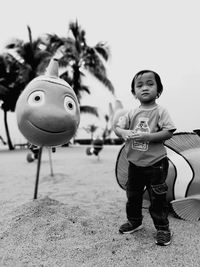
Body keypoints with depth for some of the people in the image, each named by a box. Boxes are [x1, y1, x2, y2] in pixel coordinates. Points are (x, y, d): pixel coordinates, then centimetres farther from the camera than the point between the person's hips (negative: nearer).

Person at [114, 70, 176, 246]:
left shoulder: (160, 111, -8)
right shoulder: (132, 113, 4)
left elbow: (169, 132, -16)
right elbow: (117, 127, 0)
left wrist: (147, 136, -26)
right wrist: (124, 132, -23)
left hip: (156, 164, -5)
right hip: (135, 163, 5)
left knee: (157, 198, 6)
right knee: (132, 195, 18)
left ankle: (163, 228, 27)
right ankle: (134, 221, 40)